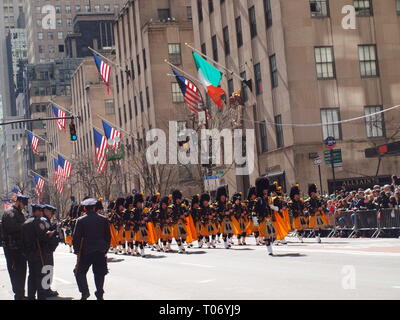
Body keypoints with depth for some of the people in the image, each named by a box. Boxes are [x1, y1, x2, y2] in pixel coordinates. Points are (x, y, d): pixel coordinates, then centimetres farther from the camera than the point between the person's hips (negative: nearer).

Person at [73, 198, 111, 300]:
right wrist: (106, 249, 15)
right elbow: (108, 236, 6)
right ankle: (99, 294, 9)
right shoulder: (103, 219, 1)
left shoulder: (81, 220, -7)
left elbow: (76, 237, -6)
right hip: (101, 252, 2)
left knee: (80, 272, 10)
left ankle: (85, 291, -4)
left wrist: (77, 251, 2)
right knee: (99, 273, 11)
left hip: (86, 251, -2)